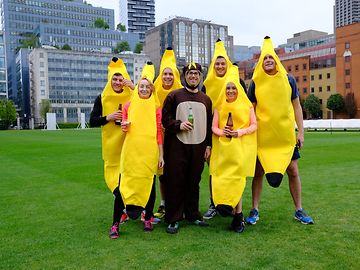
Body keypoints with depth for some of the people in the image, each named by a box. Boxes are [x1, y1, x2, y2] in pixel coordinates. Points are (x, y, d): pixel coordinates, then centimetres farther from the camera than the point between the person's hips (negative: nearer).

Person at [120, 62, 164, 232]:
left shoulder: (156, 108, 3)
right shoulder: (128, 106, 6)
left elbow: (159, 132, 3)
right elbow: (124, 128, 14)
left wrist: (161, 155, -1)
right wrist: (124, 127, -10)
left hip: (149, 151, -1)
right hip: (131, 150, 1)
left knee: (149, 183, 2)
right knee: (130, 180, -1)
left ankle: (148, 218, 14)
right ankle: (132, 206, 19)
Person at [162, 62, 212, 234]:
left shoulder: (206, 99, 14)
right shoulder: (174, 96, 3)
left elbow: (209, 124, 15)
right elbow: (165, 117, 0)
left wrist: (208, 145, 10)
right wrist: (178, 125, -16)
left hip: (198, 146, 4)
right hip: (177, 145, -3)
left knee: (194, 181, 10)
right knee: (175, 182, -2)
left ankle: (193, 214, 24)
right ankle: (173, 219, 7)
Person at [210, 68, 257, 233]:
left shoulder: (247, 105, 6)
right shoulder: (219, 106, 12)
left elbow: (254, 125, 2)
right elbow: (214, 127, 7)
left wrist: (242, 131, -15)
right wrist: (221, 132, -14)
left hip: (241, 147, -2)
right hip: (222, 147, 2)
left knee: (236, 179, -7)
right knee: (222, 178, -2)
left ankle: (237, 214, 1)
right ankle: (237, 213, 12)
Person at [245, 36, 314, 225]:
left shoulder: (288, 80, 3)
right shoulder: (256, 83, 1)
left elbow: (296, 107, 6)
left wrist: (300, 132, 1)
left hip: (286, 135, 1)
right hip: (262, 135, -1)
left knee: (293, 171, 4)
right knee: (259, 172, 4)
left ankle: (299, 210, 20)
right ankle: (254, 211, 16)